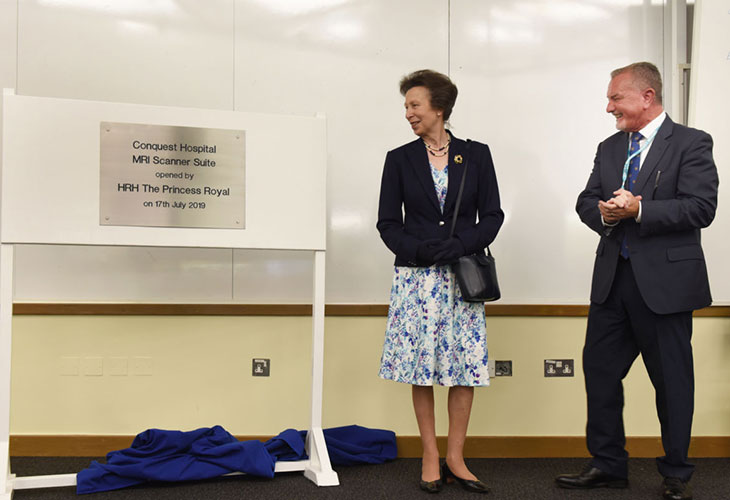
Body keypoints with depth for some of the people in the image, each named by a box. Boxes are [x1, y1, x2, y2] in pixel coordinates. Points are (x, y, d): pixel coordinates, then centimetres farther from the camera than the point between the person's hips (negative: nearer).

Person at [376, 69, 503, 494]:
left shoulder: (476, 155, 5)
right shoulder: (400, 159, 6)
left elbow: (492, 216, 3)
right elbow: (388, 222, 4)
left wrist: (457, 247, -12)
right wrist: (418, 250, -13)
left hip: (462, 276, 0)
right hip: (416, 276, 0)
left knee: (466, 363, 1)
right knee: (422, 365, 2)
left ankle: (455, 458, 13)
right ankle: (431, 457, 15)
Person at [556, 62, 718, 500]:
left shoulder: (691, 144, -5)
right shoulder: (609, 148, 13)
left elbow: (700, 208, -15)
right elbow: (586, 201, 12)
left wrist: (639, 210, -22)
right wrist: (603, 213, -11)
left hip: (665, 281, -6)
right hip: (613, 279, 6)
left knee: (672, 379, 6)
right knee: (600, 369, 9)